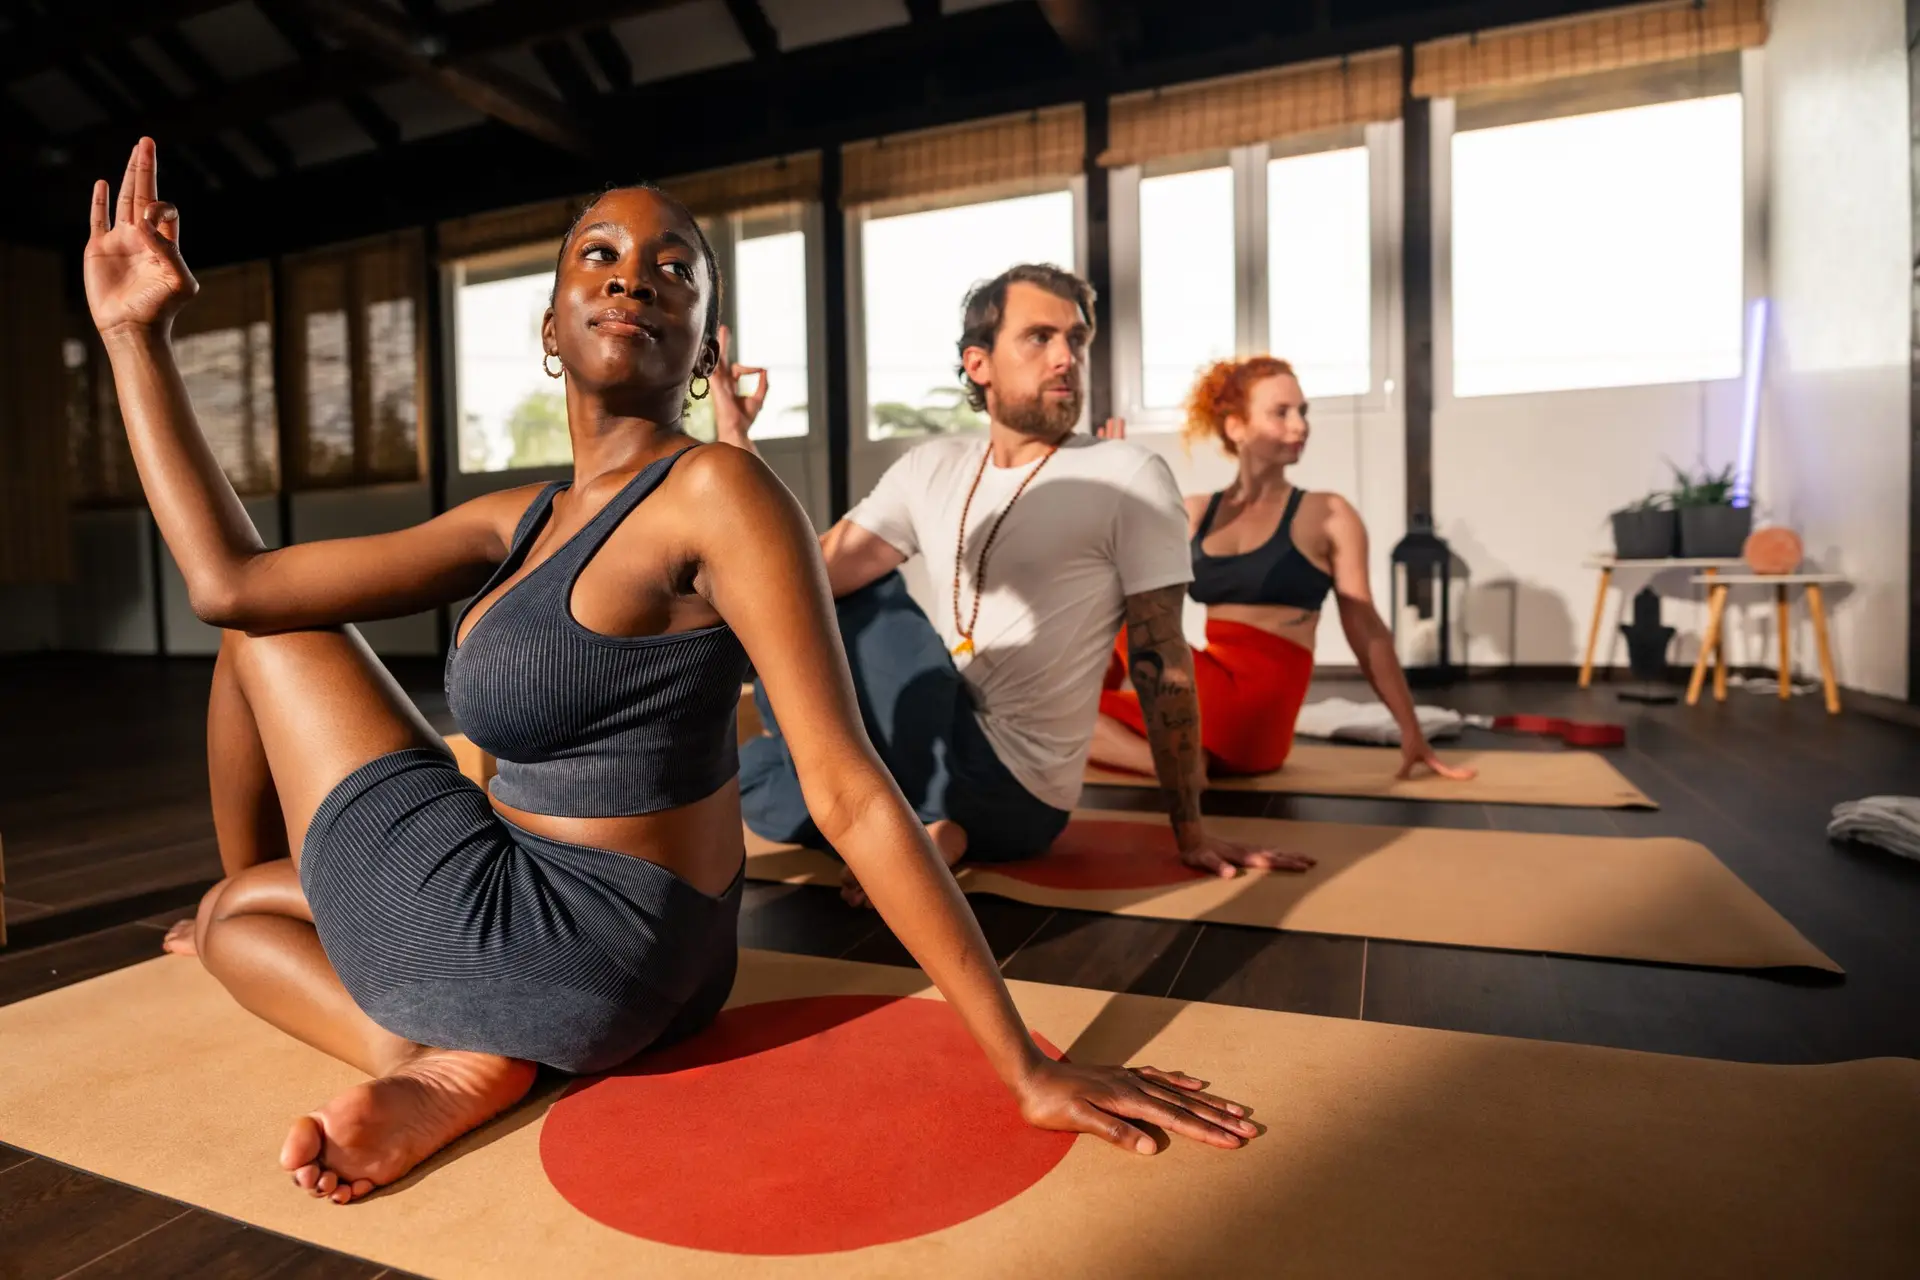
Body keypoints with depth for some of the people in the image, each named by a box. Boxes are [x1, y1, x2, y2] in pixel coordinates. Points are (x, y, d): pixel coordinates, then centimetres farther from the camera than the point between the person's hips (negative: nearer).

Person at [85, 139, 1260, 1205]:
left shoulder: (717, 492, -20)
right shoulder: (517, 524, 6)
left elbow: (852, 793, -24)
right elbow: (229, 578, 5)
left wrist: (1027, 1065, -23)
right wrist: (138, 335, 10)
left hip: (531, 941, -8)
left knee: (274, 637, 11)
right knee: (227, 911, 32)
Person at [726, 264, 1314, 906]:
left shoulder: (1129, 478, -10)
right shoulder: (930, 468, 4)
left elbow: (1160, 660, -9)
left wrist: (1189, 832, -8)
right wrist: (733, 437, -12)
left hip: (1011, 788, -6)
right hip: (931, 745, 6)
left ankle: (919, 818, -13)